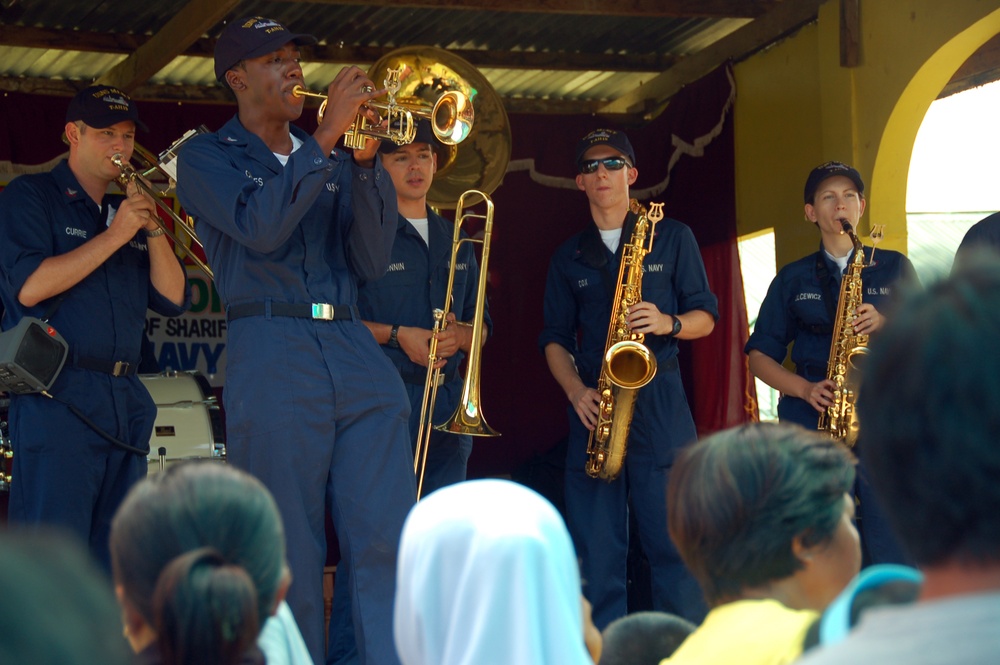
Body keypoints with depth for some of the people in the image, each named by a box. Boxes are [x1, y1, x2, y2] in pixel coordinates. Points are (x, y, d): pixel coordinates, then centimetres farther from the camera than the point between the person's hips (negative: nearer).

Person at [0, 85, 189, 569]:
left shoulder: (128, 211, 21)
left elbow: (173, 300, 11)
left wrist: (153, 230, -3)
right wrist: (113, 237, -11)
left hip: (125, 404, 7)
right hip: (58, 397, -7)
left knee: (114, 560, 8)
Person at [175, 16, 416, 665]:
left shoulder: (332, 159, 21)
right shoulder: (208, 156, 8)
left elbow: (371, 260, 10)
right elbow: (260, 228, -13)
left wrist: (364, 160, -2)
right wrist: (325, 137, -14)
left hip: (355, 351, 4)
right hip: (272, 355, -4)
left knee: (389, 536, -5)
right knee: (291, 553, -3)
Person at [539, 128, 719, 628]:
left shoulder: (672, 238, 10)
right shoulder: (568, 257, 16)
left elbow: (705, 316, 9)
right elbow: (555, 338, 14)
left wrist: (668, 323, -13)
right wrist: (576, 390, -4)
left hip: (659, 403, -2)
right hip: (594, 408, 2)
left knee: (674, 543, -9)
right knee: (597, 551, -1)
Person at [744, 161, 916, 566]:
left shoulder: (894, 267, 13)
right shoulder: (793, 279, 14)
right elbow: (760, 356, 12)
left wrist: (885, 324, -8)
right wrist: (805, 388, -6)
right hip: (810, 418, 1)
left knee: (892, 551, -10)